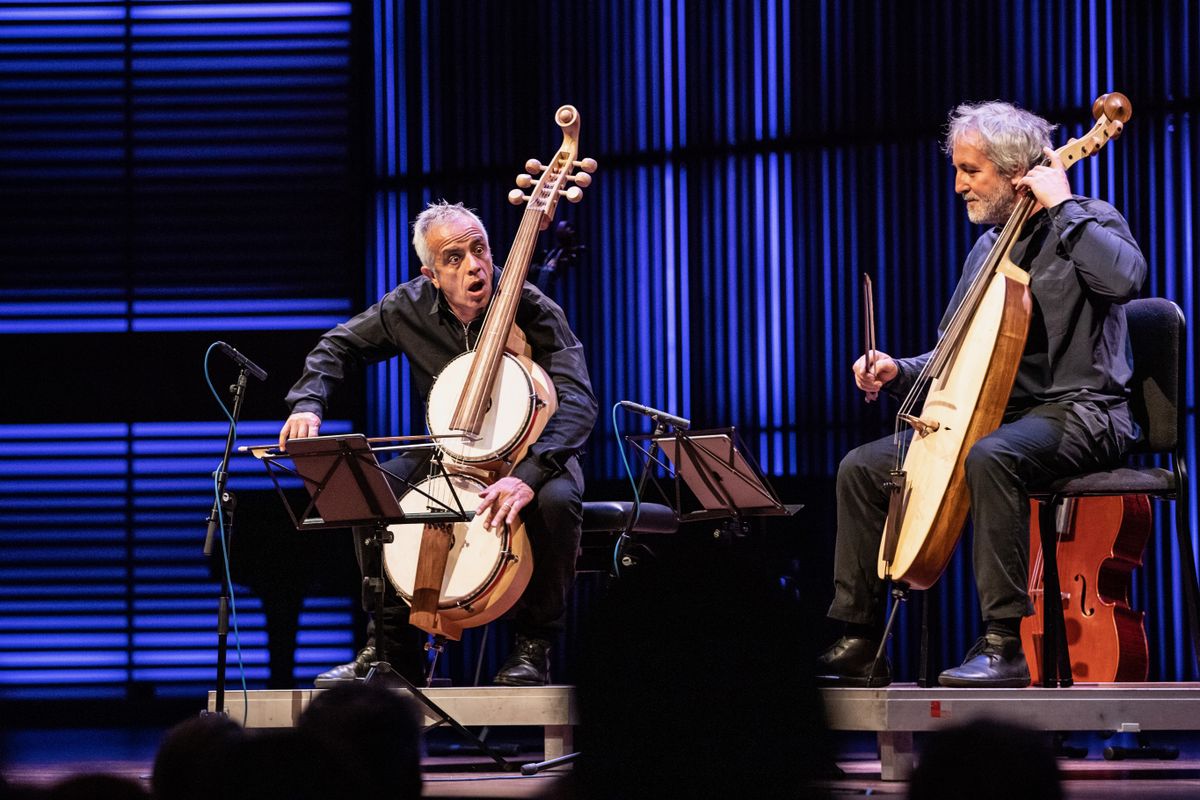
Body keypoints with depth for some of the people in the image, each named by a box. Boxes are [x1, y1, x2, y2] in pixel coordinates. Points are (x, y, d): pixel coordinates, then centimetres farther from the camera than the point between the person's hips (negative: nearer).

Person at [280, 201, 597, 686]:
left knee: (556, 499, -37)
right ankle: (391, 643, -6)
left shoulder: (532, 310, -22)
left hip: (531, 453, -4)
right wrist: (308, 403, -13)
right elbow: (339, 347, 8)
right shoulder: (411, 308, -9)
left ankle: (533, 647, -17)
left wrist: (529, 474, -47)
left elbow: (577, 403, -31)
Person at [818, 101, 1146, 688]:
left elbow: (1124, 278, -29)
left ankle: (1005, 644, -38)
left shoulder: (1087, 224, -5)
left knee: (990, 456, -40)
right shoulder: (989, 248, 18)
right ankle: (860, 644, 1)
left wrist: (1062, 205, -20)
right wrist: (900, 373, 5)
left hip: (1080, 413, -8)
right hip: (994, 414, 8)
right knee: (861, 468, -1)